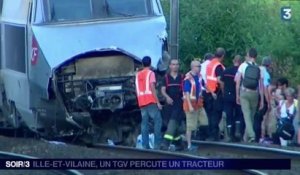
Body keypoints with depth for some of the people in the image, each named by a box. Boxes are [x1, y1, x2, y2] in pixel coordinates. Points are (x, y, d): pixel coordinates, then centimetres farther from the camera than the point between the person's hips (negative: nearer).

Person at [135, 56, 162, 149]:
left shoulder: (138, 74, 16)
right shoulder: (150, 73, -3)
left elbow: (137, 90, 16)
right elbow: (152, 88, -11)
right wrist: (158, 102, -10)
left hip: (141, 102, 6)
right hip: (151, 101, -6)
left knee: (144, 123, 5)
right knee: (157, 120, -3)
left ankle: (145, 145, 0)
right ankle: (157, 144, -11)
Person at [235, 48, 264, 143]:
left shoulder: (243, 66, -2)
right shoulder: (258, 68, 2)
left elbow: (238, 82, -3)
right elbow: (261, 85, 1)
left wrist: (237, 95, 5)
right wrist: (262, 100, 7)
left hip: (244, 92, -2)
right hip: (254, 94, 2)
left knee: (247, 115, -5)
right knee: (251, 116, 13)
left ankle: (251, 135, -22)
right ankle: (246, 137, 20)